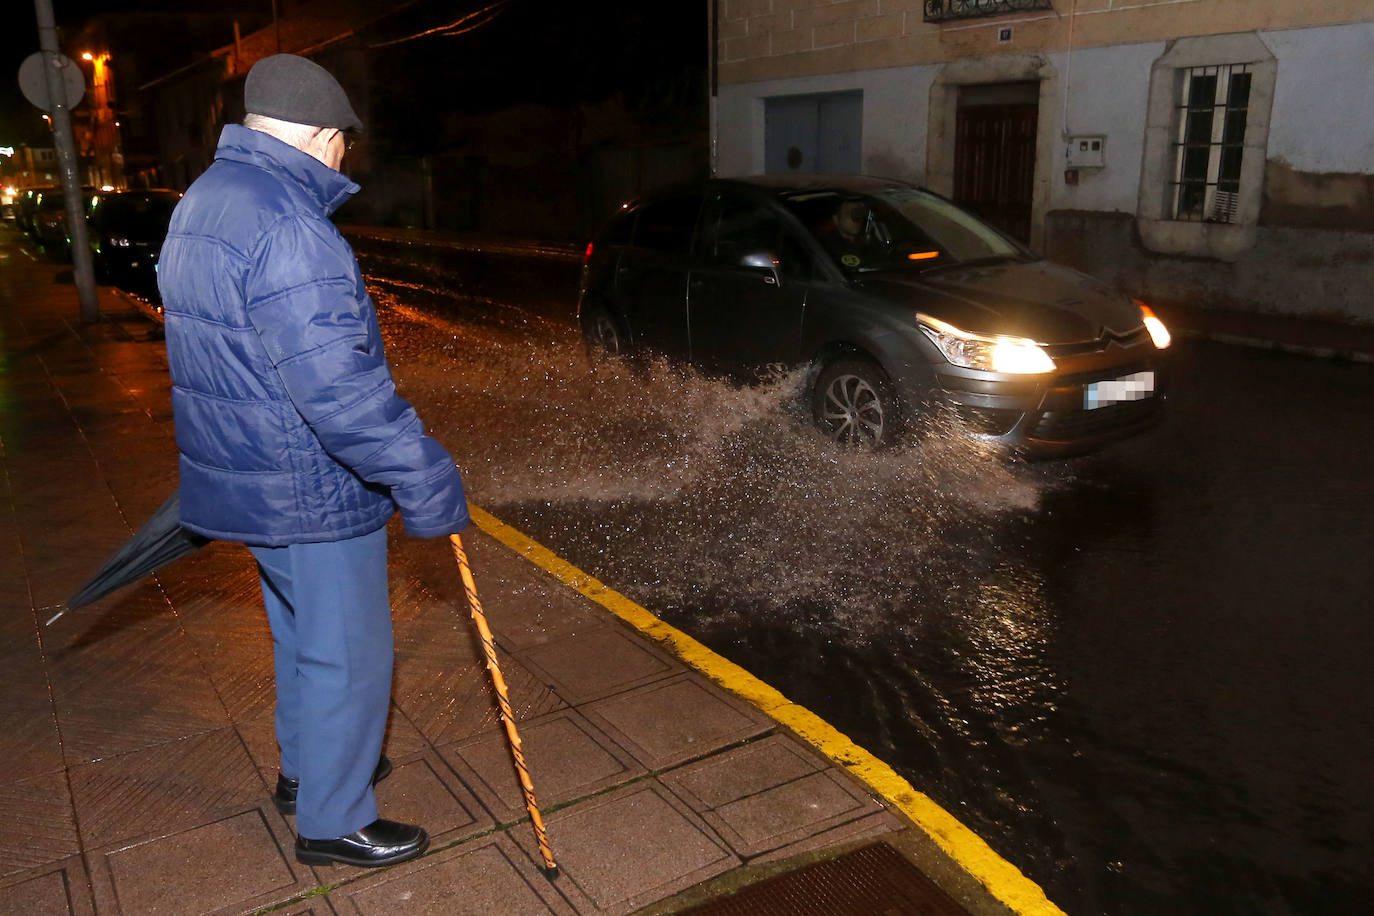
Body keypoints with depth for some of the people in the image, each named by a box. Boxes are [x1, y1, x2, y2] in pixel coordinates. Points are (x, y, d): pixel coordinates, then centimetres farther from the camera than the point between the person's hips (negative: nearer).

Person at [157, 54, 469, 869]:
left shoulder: (203, 203, 9)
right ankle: (334, 820, 24)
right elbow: (340, 386, -30)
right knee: (346, 654, 6)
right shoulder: (287, 229, -26)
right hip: (311, 493, -10)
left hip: (249, 479, 10)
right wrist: (427, 481, -23)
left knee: (301, 633, 26)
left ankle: (308, 768, 44)